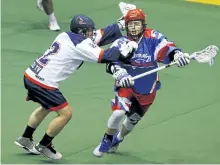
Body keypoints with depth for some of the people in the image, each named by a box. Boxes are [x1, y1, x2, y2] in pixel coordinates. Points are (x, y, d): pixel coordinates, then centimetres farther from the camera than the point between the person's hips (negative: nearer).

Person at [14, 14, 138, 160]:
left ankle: (25, 139, 41)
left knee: (46, 108, 31)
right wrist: (127, 49, -6)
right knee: (66, 113, 1)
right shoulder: (79, 46, -16)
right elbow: (104, 56, -16)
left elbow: (100, 35, 13)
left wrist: (121, 25, 14)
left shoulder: (67, 36, 8)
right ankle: (43, 146, 14)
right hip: (42, 84, -9)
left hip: (31, 75, 9)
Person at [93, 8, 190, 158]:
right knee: (119, 112, -21)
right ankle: (106, 142, 4)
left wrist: (177, 54, -54)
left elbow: (167, 48, -31)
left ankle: (117, 140, 46)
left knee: (132, 120, 15)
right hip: (127, 86, -1)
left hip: (147, 91, 2)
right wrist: (119, 73, -54)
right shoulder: (121, 43, -18)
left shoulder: (153, 38, -18)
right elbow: (112, 62, -33)